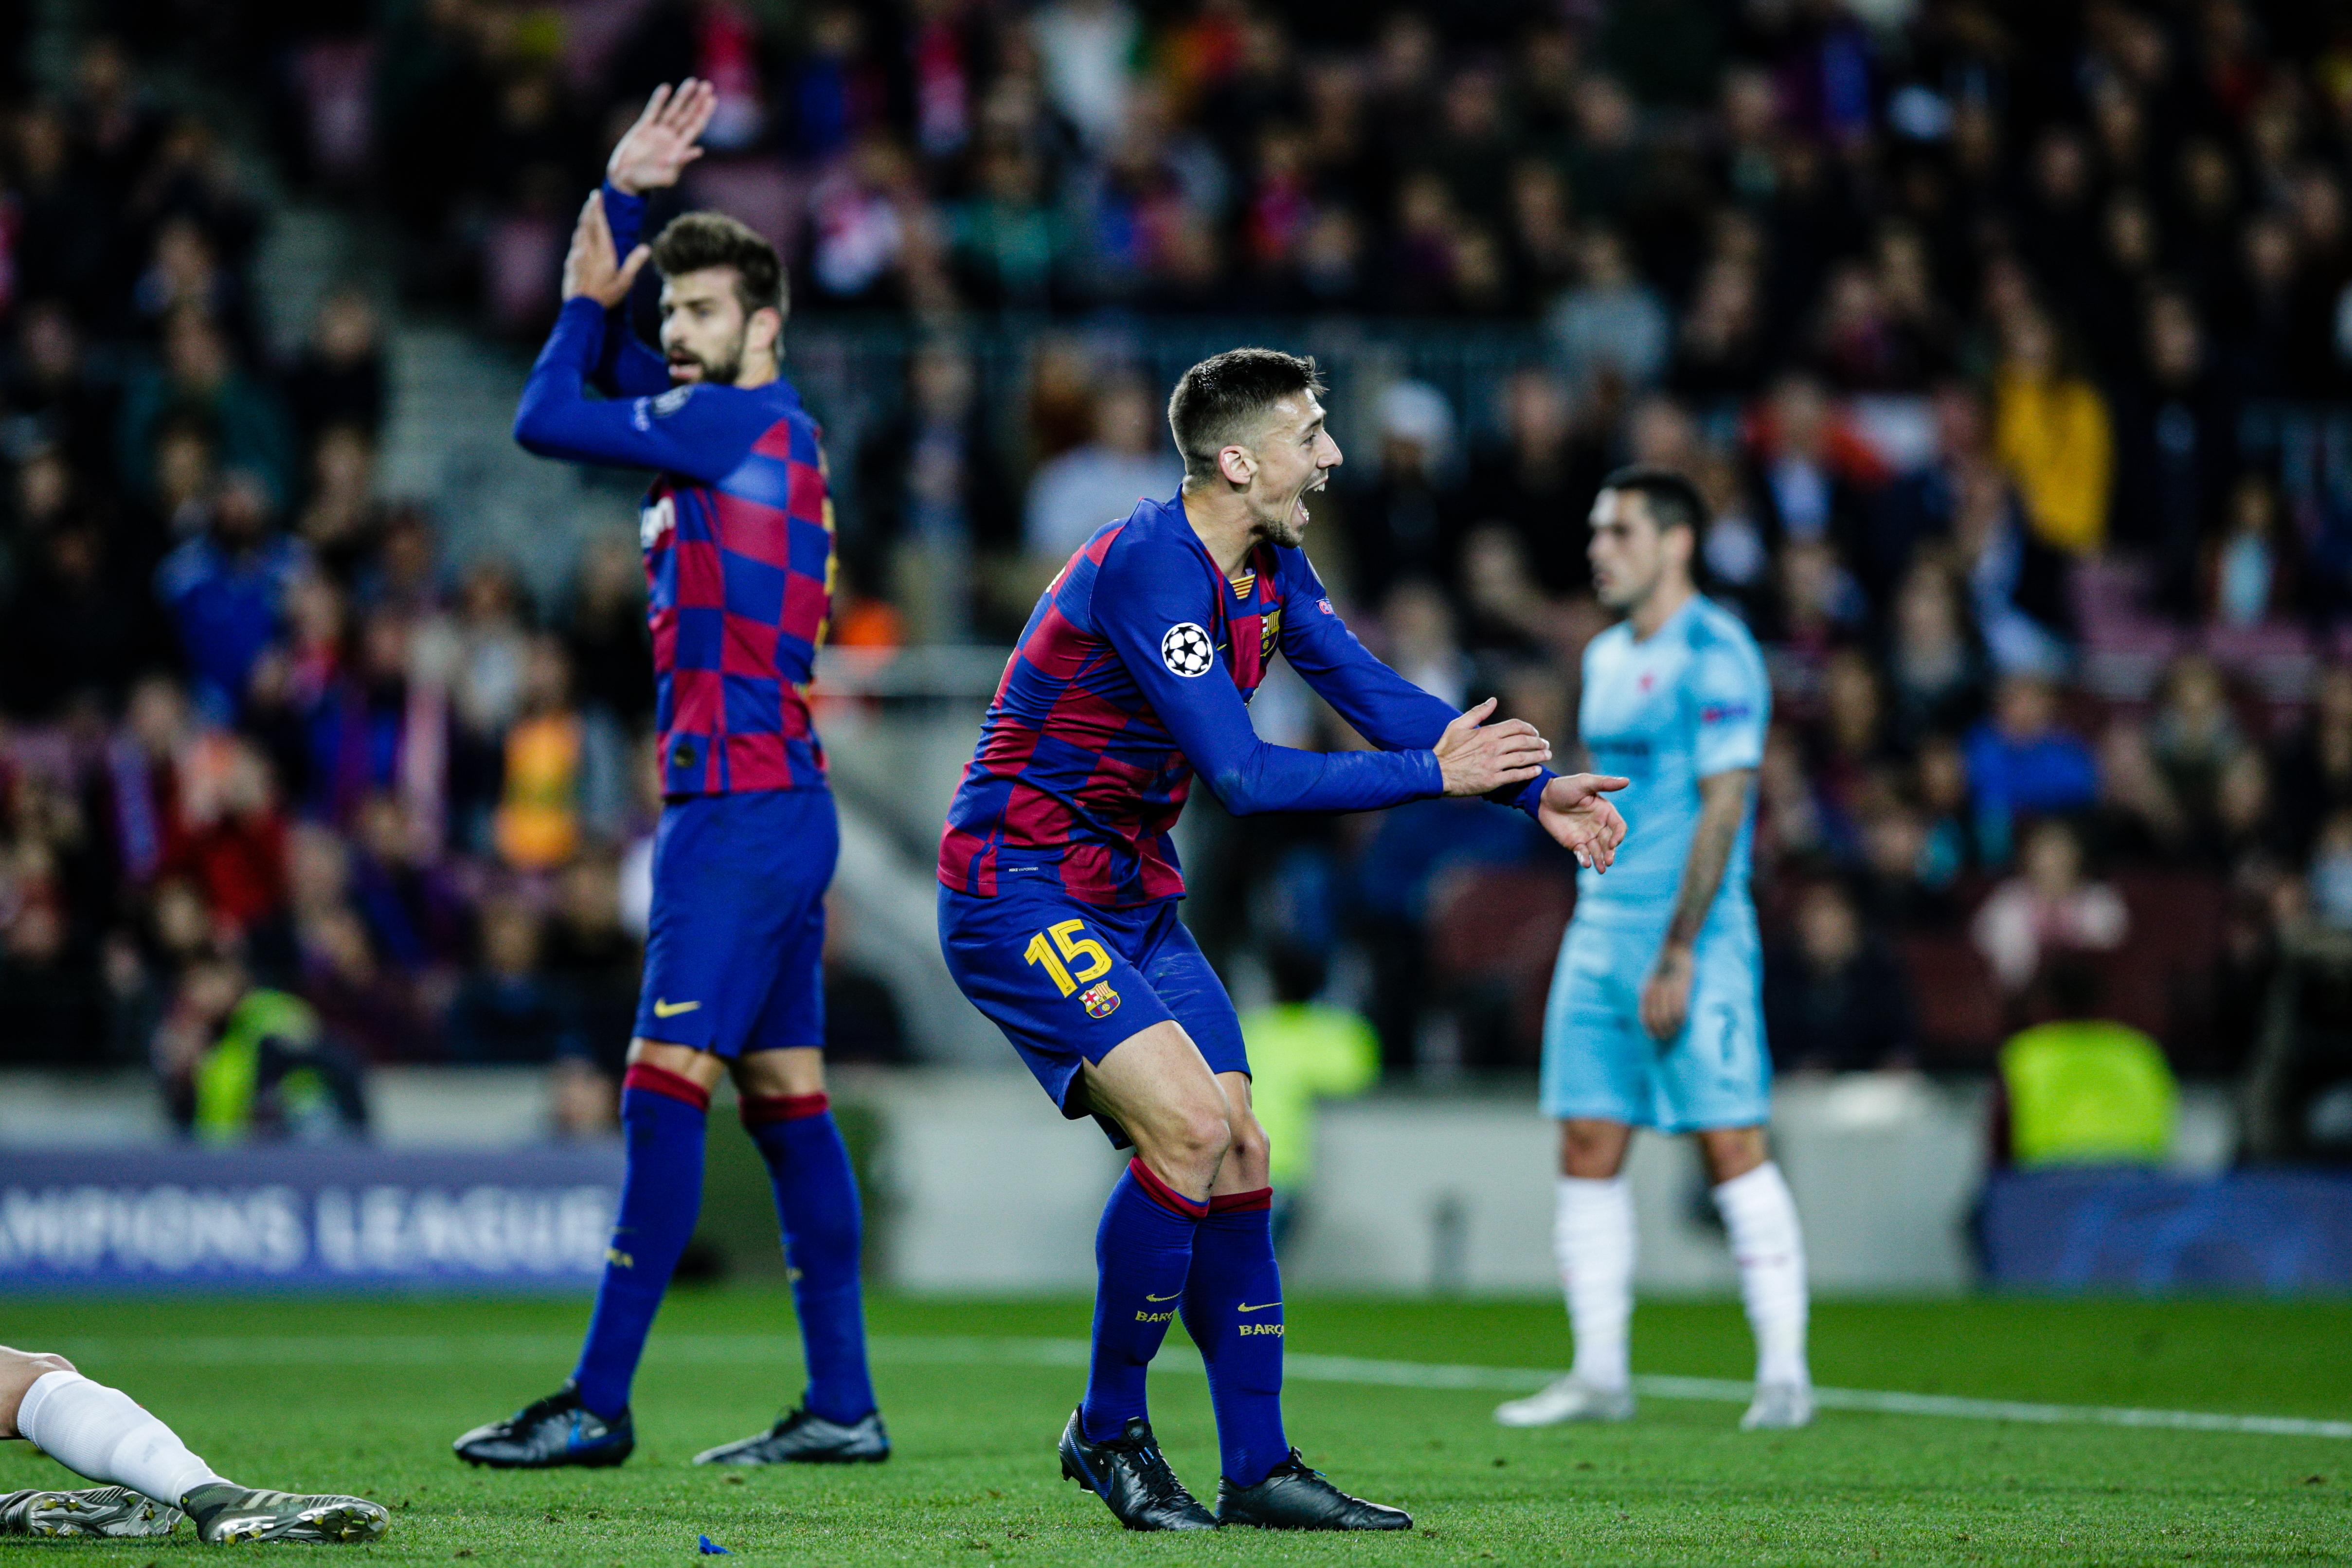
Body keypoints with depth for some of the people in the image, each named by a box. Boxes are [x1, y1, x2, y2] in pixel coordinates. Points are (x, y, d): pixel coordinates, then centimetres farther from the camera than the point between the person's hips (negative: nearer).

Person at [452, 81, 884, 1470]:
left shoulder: (749, 422, -10)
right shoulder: (736, 422, 17)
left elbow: (546, 418, -10)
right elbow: (597, 355, 28)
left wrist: (588, 297, 7)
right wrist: (624, 196, 18)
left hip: (743, 805, -10)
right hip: (773, 801, 10)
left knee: (666, 1092, -11)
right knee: (788, 1099, 9)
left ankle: (598, 1405, -12)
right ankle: (844, 1404, 10)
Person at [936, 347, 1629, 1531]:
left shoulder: (1269, 570, 5)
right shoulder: (1147, 567, -24)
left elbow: (1374, 693, 10)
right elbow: (1245, 776, -28)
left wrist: (1532, 790, -1)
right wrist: (1435, 775, -21)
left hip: (1132, 900, 9)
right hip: (1019, 892, -9)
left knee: (1236, 1162, 3)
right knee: (1189, 1129, -22)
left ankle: (1257, 1468, 10)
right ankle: (1108, 1428, -5)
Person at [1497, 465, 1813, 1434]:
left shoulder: (1714, 655, -10)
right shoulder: (1605, 659, 16)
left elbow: (1722, 806, -15)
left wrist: (1678, 954, -19)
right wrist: (1600, 934, 18)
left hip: (1695, 937, -8)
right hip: (1600, 932, 8)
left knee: (1732, 1148, -8)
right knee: (1587, 1151, 3)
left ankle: (1783, 1373, -4)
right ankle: (1599, 1375, 6)